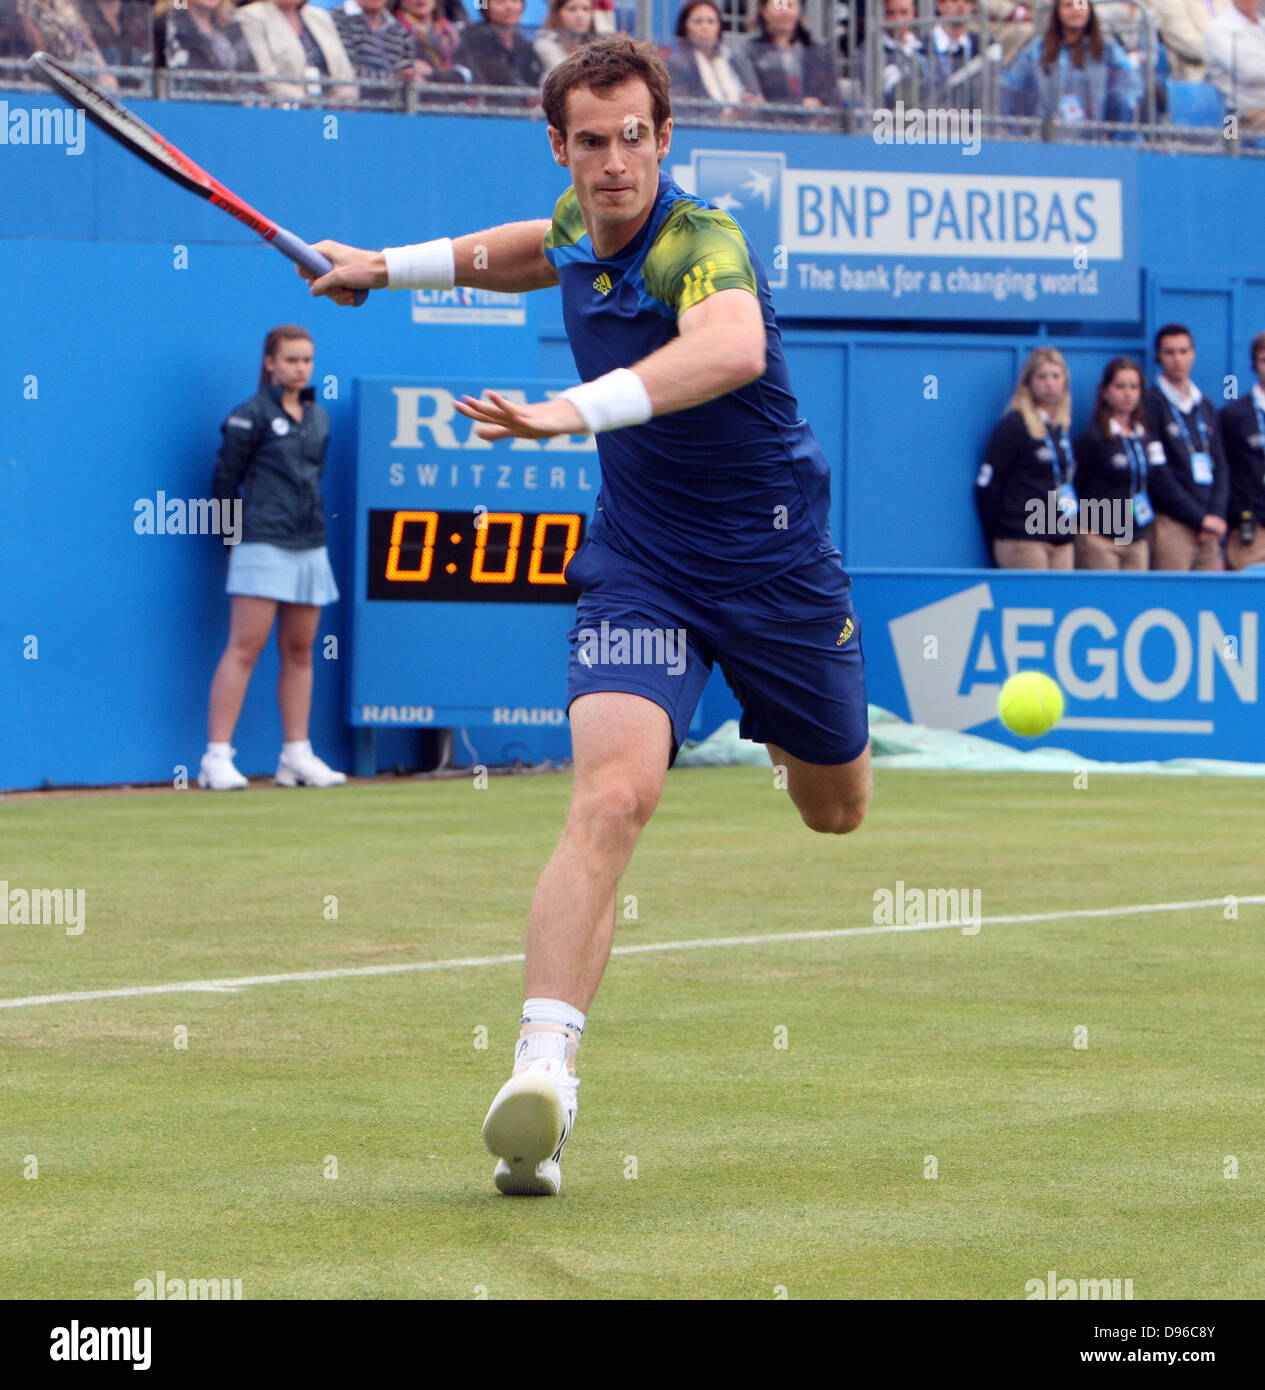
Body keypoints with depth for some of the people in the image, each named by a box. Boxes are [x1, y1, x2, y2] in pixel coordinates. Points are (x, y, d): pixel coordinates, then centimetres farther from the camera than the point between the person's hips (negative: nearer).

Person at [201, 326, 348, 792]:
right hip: (264, 545, -6)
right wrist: (236, 533, 0)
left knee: (299, 652, 8)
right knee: (245, 648, -10)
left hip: (310, 546, 6)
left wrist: (310, 519, 15)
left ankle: (296, 755, 12)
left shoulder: (318, 418, 14)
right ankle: (217, 757, -11)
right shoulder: (251, 417, -5)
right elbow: (225, 479, -3)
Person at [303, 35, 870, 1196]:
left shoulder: (701, 243, -27)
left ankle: (805, 736, 59)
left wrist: (577, 409, -64)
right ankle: (542, 1071, -33)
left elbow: (732, 348, -52)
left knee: (836, 809, 19)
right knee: (613, 797, -23)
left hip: (776, 558, -2)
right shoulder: (579, 223, -5)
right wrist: (396, 265, 25)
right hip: (640, 562, 2)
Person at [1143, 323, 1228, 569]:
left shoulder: (1205, 407, 18)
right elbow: (1157, 474, -9)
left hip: (1208, 530, 6)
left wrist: (1218, 514, 0)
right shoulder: (1151, 403, -2)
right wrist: (1200, 518, -10)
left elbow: (1219, 466, 17)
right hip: (1171, 524, -6)